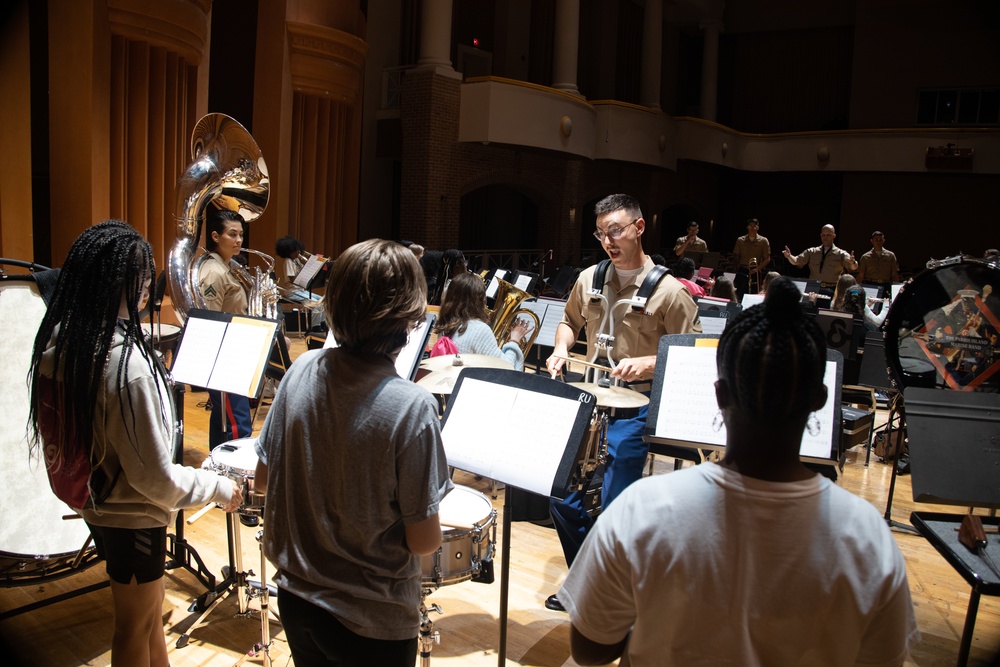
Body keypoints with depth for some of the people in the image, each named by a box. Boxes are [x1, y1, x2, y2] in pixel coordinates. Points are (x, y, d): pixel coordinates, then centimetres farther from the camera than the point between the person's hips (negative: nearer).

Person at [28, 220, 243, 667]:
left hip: (90, 499, 8)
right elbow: (154, 476, -26)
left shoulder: (56, 344, -7)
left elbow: (57, 432, 5)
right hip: (131, 514, -7)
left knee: (148, 607, 27)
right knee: (134, 627, 16)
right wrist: (218, 487, -12)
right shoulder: (128, 364, -32)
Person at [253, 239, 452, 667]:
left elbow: (263, 480, -1)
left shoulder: (301, 371, -11)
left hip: (295, 598, 5)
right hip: (372, 622, -4)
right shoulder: (410, 407, -27)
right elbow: (423, 542, -20)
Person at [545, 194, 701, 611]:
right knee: (561, 494, 5)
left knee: (613, 506, -6)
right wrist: (562, 347, 3)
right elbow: (570, 320, 23)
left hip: (636, 405, -5)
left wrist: (647, 364, -22)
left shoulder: (668, 291, -8)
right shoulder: (589, 279, 6)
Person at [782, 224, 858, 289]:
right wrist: (789, 256, -17)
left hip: (831, 290, -1)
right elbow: (796, 261, 5)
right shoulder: (811, 252, 13)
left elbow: (853, 268, -7)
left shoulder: (841, 254, 6)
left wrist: (852, 263, -32)